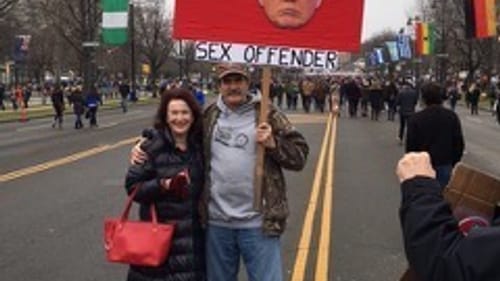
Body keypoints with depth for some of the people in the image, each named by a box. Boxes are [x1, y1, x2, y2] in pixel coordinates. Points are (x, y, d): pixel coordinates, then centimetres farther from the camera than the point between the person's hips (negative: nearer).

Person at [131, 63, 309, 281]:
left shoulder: (267, 115, -1)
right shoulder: (208, 116, 6)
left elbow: (299, 155, -2)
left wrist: (273, 143, -17)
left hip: (257, 223, -3)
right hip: (217, 222, 3)